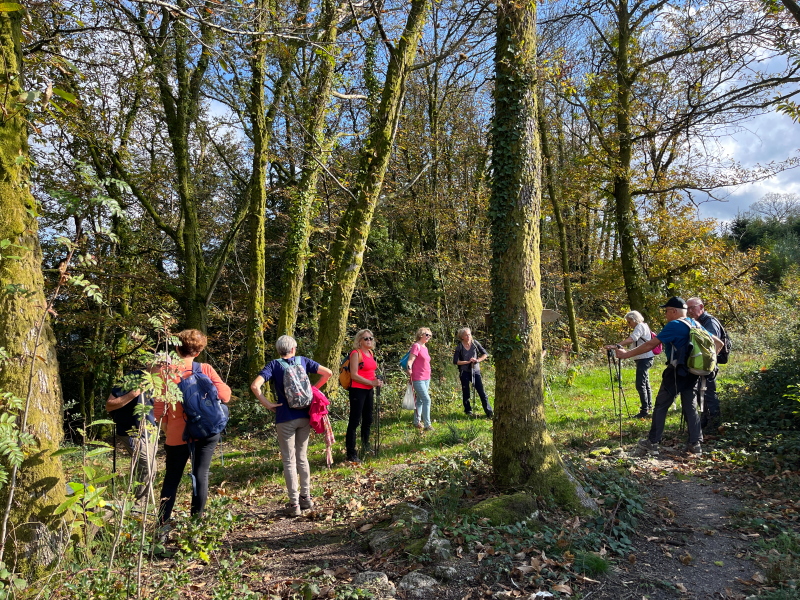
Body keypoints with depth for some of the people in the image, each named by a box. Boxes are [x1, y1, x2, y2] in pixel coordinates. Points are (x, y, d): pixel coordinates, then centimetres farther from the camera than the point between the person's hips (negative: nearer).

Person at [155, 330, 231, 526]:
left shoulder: (167, 372, -5)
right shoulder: (205, 369, -5)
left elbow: (159, 409, -5)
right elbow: (225, 396, -7)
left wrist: (167, 427, 11)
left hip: (178, 434, 0)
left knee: (172, 478, 12)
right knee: (201, 474, 8)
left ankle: (163, 523, 14)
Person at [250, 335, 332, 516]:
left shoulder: (274, 365, -5)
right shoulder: (303, 361, 3)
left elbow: (255, 386, -18)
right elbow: (328, 373, 1)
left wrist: (268, 404, -9)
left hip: (285, 418, -3)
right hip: (304, 416, 3)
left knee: (289, 461, 4)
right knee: (302, 457, 17)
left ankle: (294, 504, 6)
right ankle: (306, 498, 25)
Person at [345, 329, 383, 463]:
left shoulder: (371, 353, 12)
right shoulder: (356, 353, -12)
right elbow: (354, 375, -18)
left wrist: (377, 381, 5)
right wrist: (371, 382, -19)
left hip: (369, 390, 8)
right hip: (357, 390, -8)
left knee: (368, 420, 19)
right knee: (354, 421, -4)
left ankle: (366, 447, 35)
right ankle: (351, 453, 2)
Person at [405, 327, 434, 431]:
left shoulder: (425, 347, 15)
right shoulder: (416, 346, -10)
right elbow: (410, 361, -17)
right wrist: (409, 370, -31)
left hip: (426, 378, 8)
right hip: (418, 379, -8)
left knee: (420, 400, 14)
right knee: (427, 400, -11)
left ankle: (417, 422, 23)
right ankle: (427, 425, -8)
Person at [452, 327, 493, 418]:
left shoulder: (475, 343, -2)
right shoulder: (459, 346, -7)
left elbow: (485, 354, 2)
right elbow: (455, 361, -10)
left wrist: (478, 360, -13)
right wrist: (467, 362, -17)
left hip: (475, 371, 1)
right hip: (464, 372, -1)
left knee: (482, 392, -2)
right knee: (466, 393, 8)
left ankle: (489, 412, 1)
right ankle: (468, 410, 25)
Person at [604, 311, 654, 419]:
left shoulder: (640, 326, -13)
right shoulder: (640, 327, 20)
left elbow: (631, 339, -29)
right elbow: (631, 340, 18)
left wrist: (616, 346, -40)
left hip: (644, 358, -11)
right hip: (643, 358, 11)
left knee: (640, 384, -12)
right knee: (645, 383, 19)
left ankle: (645, 410, -11)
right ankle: (649, 406, 31)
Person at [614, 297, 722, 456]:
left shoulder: (674, 325, -13)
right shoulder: (696, 325, 11)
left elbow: (651, 344, -17)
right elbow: (718, 343, 17)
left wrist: (626, 354, -13)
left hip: (676, 372, -7)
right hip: (692, 372, 7)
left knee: (661, 405, 2)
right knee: (690, 407, 12)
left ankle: (652, 443, 6)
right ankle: (695, 444, 12)